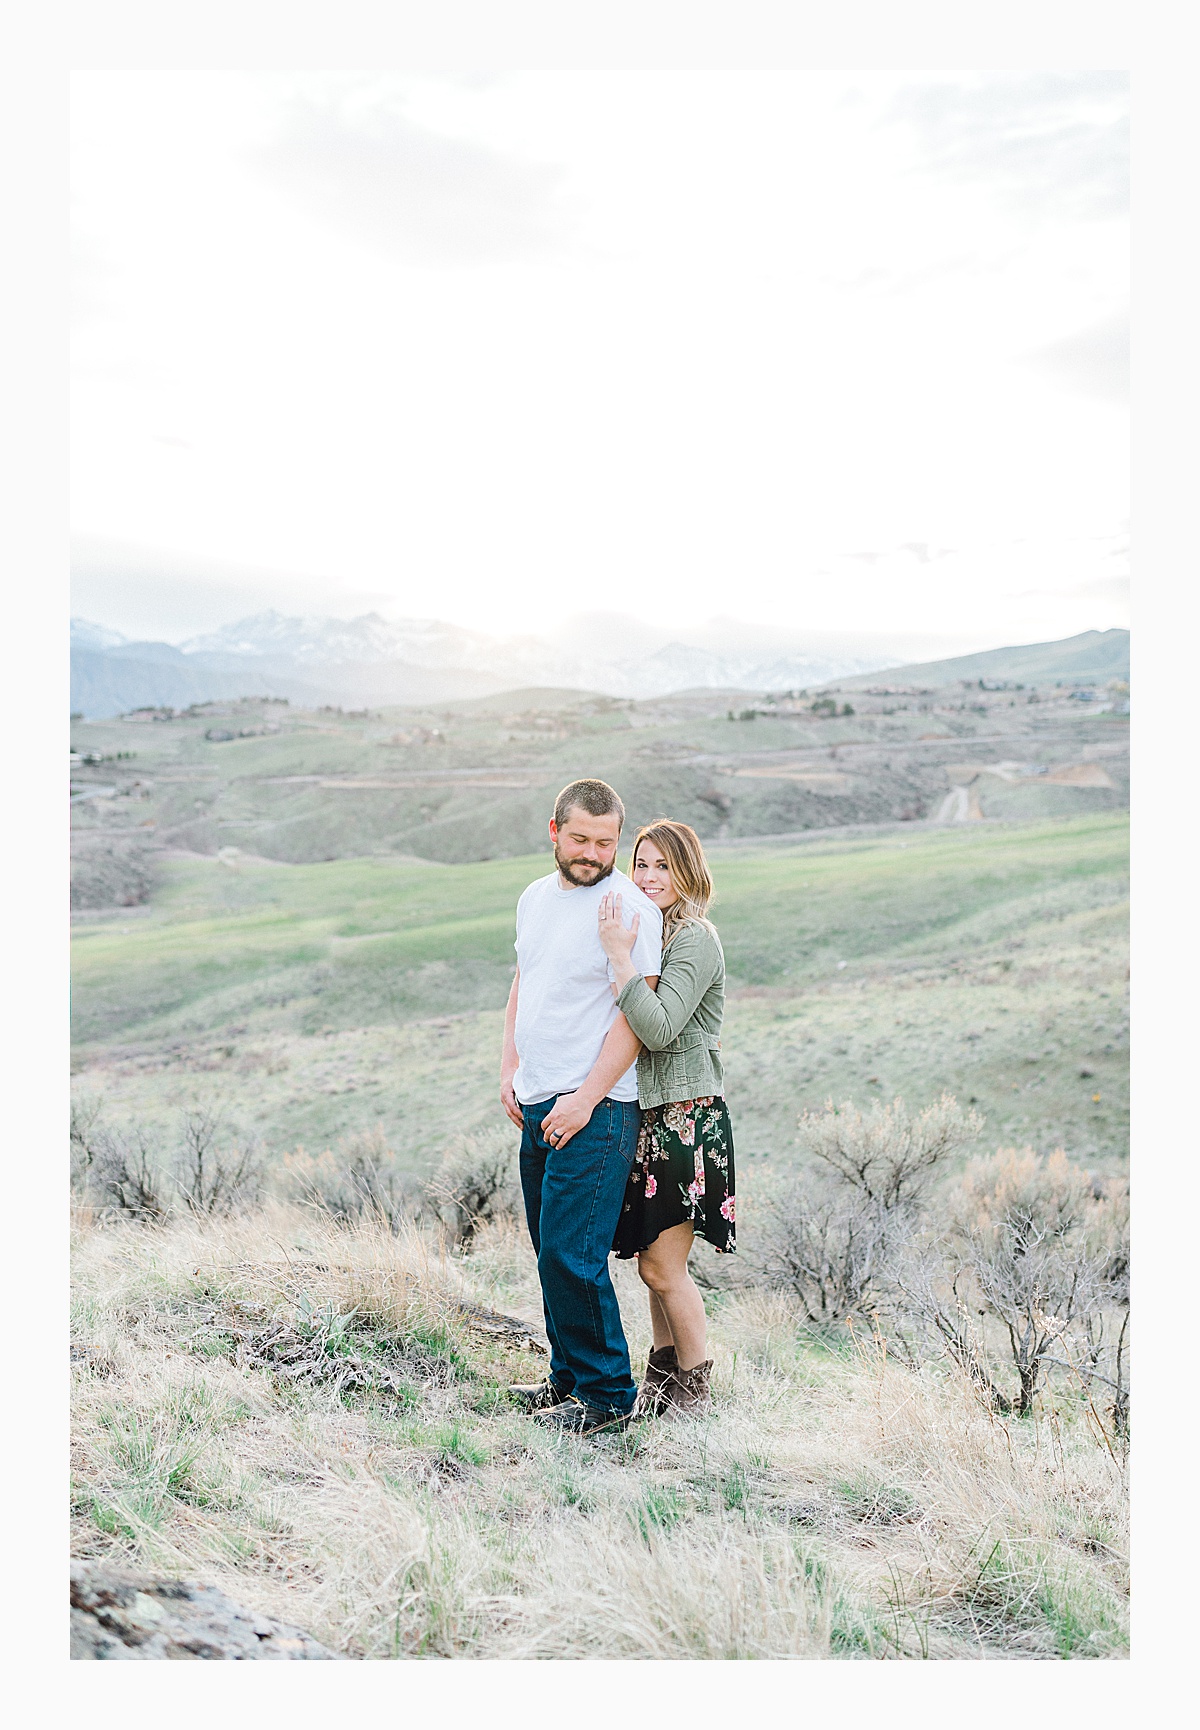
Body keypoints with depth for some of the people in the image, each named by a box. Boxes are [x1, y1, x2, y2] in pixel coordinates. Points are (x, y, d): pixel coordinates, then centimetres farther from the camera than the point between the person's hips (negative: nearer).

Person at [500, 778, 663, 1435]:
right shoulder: (535, 898, 13)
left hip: (594, 1110, -8)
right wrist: (510, 1071, 13)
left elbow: (636, 1016, -15)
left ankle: (606, 1394, 5)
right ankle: (568, 1377, 26)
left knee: (571, 1255, -8)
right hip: (537, 1106, 8)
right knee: (550, 1251, 14)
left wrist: (585, 1098, -18)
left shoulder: (629, 907, -11)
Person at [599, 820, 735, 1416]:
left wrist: (620, 955, -26)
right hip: (650, 1112, 8)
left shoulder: (695, 940, -14)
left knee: (662, 1265, -3)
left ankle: (695, 1392, 13)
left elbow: (659, 1028, -25)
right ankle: (662, 1376, 26)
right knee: (655, 1259, 13)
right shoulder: (652, 931, 15)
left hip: (686, 1116, -8)